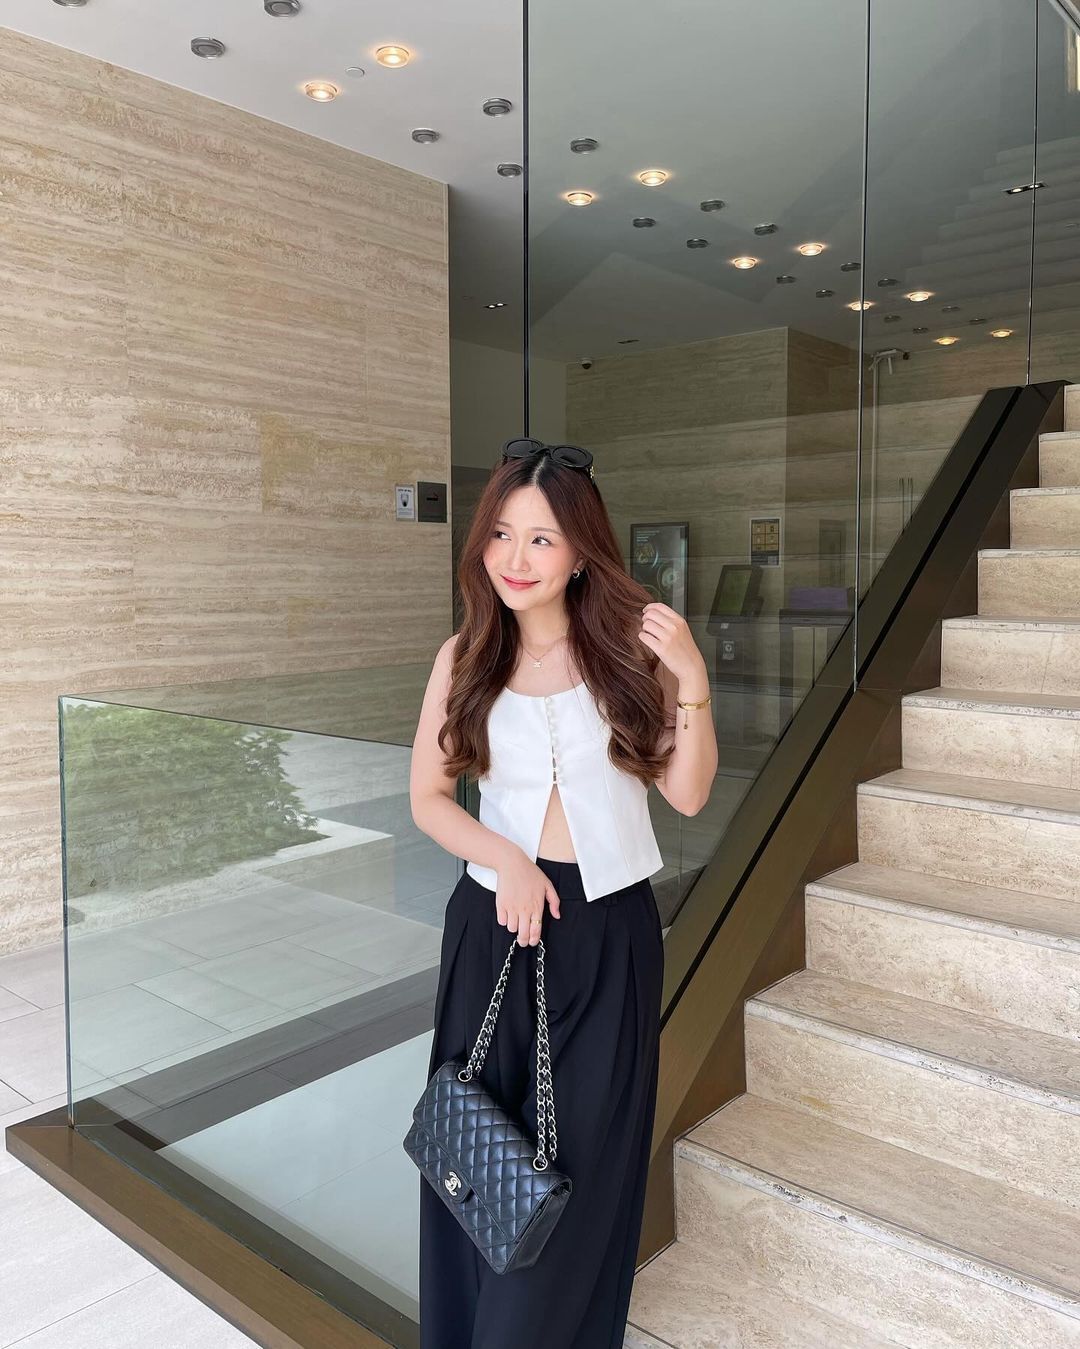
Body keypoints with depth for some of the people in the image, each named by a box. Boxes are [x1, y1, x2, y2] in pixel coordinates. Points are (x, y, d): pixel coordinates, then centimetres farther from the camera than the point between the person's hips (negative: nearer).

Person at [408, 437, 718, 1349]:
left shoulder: (629, 648, -6)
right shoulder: (464, 658, -2)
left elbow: (687, 794, -6)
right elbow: (428, 796, 2)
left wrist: (691, 682, -19)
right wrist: (505, 860, -14)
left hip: (610, 931, -1)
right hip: (495, 924, 1)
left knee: (583, 1160, 10)